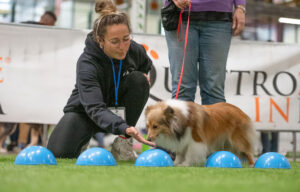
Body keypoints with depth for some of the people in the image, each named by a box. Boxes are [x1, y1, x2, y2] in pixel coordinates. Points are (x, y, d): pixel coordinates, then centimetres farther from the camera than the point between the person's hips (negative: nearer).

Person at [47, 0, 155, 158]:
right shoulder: (86, 63, -32)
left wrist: (143, 77, -9)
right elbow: (95, 108, -43)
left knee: (139, 80, -26)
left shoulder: (135, 51, -16)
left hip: (117, 108, 4)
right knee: (59, 152, -29)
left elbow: (146, 65, 14)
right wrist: (124, 128, -59)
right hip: (84, 111, -3)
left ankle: (122, 142, -14)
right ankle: (92, 138, 7)